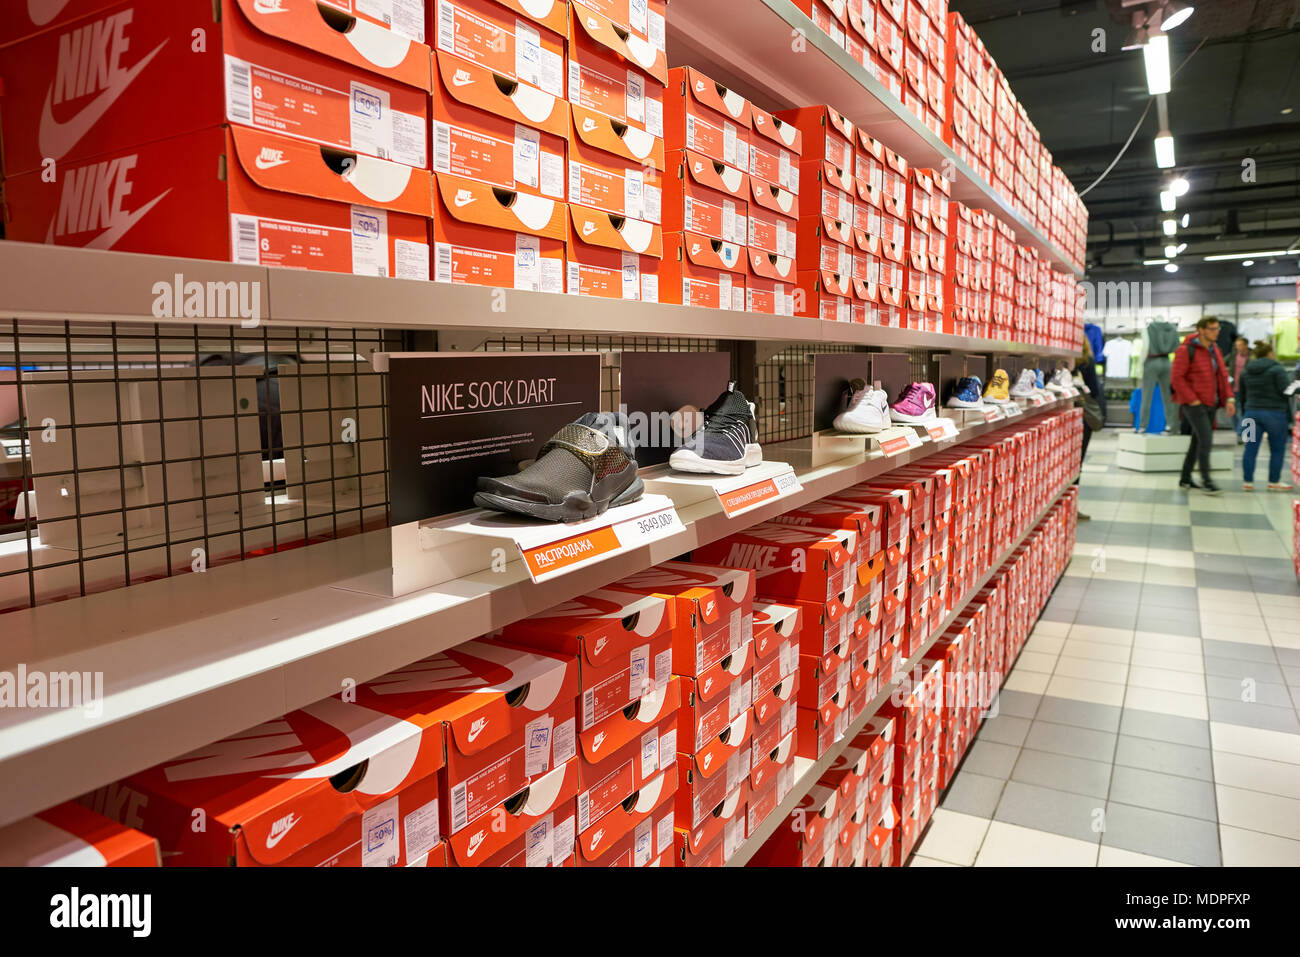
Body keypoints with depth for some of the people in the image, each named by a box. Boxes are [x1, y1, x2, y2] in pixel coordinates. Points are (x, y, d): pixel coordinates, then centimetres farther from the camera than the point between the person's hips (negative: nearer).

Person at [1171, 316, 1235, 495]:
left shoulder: (1214, 350, 14)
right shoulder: (1187, 350, -10)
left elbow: (1222, 375, 17)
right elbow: (1177, 378, -13)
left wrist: (1229, 398, 5)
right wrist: (1193, 400, -17)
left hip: (1210, 403, 8)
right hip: (1193, 404, -8)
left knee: (1198, 441, 10)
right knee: (1206, 439, -15)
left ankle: (1185, 479, 19)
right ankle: (1206, 481, -11)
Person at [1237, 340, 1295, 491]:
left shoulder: (1245, 372, 10)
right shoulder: (1277, 369, -9)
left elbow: (1241, 396, 16)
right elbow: (1286, 391, -12)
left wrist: (1245, 414, 24)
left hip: (1251, 412, 5)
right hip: (1274, 413, -5)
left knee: (1251, 448, 4)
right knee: (1277, 449, 7)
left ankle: (1247, 482, 5)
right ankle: (1274, 482, 11)